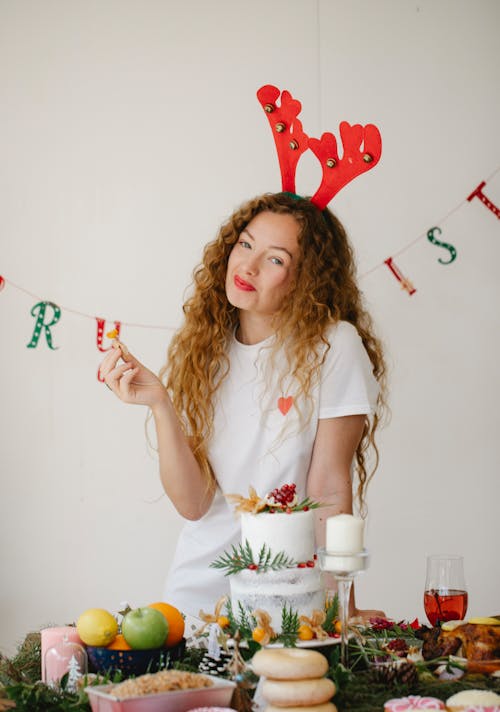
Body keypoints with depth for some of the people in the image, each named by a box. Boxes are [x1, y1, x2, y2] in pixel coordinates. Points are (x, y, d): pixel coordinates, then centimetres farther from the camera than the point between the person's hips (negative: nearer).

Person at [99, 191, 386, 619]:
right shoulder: (201, 348, 2)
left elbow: (330, 491, -9)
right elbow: (192, 503, -5)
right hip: (198, 587, 3)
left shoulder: (332, 347, -10)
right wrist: (160, 405, -16)